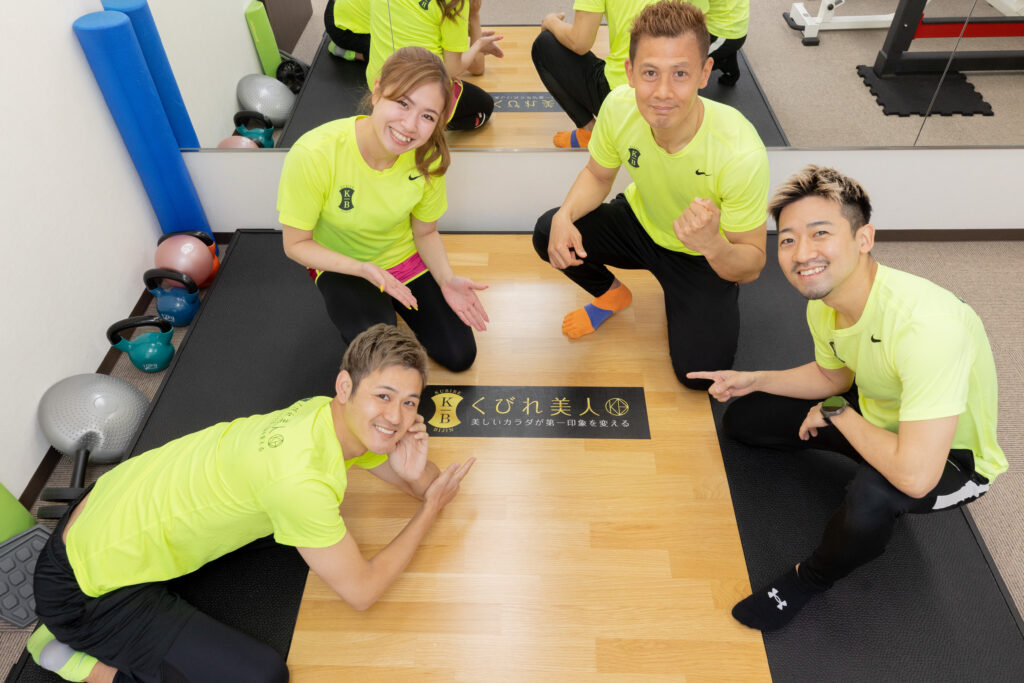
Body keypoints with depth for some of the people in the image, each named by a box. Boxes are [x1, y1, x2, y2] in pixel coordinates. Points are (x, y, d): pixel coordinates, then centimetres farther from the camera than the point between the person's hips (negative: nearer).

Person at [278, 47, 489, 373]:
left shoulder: (427, 157, -22)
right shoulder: (314, 155, -32)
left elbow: (425, 232, -4)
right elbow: (296, 243, -19)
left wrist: (447, 280, -22)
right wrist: (363, 269, -33)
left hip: (407, 259, 3)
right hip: (342, 267, -3)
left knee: (459, 356, 1)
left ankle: (389, 304, 25)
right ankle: (354, 310, 8)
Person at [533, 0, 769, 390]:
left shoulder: (742, 154, -35)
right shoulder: (619, 107, -24)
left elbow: (752, 266, -25)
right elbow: (598, 175, -4)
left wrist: (712, 244, -48)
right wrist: (564, 216, -25)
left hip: (706, 256, -3)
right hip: (640, 222, 3)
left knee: (699, 373, -14)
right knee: (549, 234, -19)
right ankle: (610, 294, 13)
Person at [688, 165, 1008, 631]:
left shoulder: (928, 326, -40)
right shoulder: (823, 305, -15)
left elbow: (915, 476, -43)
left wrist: (836, 412, -26)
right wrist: (754, 380, -7)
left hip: (950, 457, -7)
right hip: (875, 413, 7)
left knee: (873, 492, -39)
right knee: (742, 420, 6)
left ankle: (811, 578, -6)